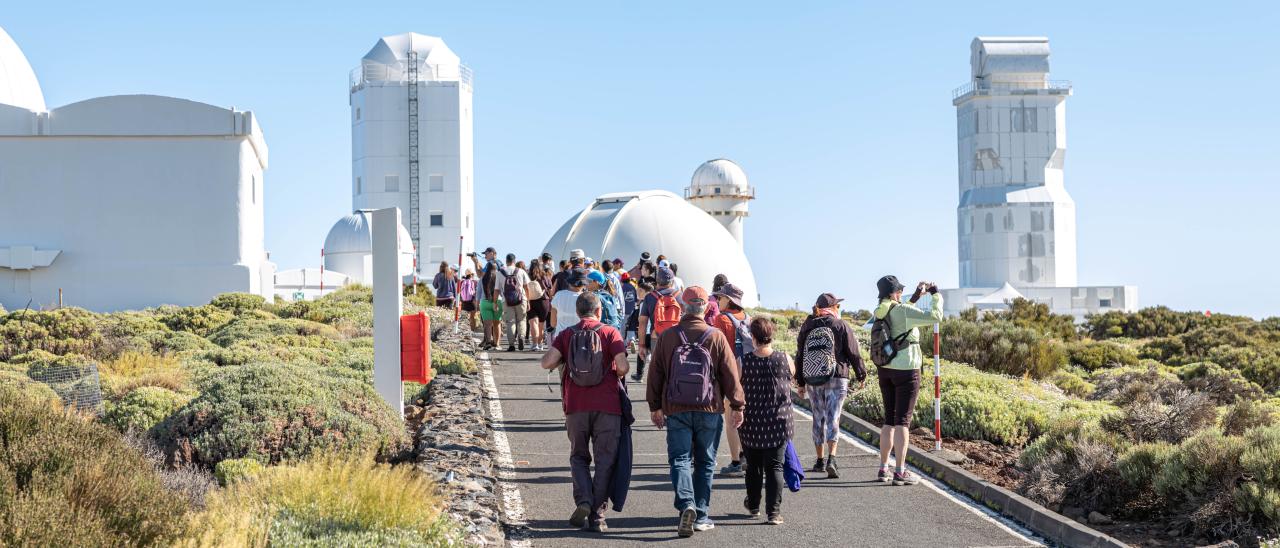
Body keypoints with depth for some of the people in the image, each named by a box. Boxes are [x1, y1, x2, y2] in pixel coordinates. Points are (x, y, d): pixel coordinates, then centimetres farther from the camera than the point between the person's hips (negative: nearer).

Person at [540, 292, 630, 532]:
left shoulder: (566, 335, 6)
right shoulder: (610, 333, 1)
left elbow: (547, 362, -7)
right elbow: (622, 367, -11)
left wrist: (562, 359, 14)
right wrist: (615, 376, 11)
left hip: (576, 406, 2)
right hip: (607, 405, -2)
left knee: (579, 457, 16)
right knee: (604, 461, 6)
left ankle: (583, 501, -5)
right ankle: (597, 515, 3)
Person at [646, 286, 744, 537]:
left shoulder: (667, 337, -1)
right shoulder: (716, 337, -4)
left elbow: (656, 374, 5)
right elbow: (730, 374, -2)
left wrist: (655, 406, 15)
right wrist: (737, 406, 8)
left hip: (676, 410, 0)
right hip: (709, 410, 0)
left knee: (680, 459, 2)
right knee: (705, 462, 10)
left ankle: (686, 504, -20)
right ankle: (701, 515, 12)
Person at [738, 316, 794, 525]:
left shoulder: (743, 362, -10)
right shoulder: (784, 359, -8)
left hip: (751, 424, 0)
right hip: (779, 424, 0)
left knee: (753, 466, 18)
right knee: (775, 467, 4)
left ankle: (753, 506, 33)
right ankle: (774, 511, -3)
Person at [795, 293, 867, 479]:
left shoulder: (806, 328, 8)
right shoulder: (840, 326, -3)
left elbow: (799, 356, 11)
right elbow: (854, 353, -2)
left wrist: (801, 382, 17)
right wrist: (861, 375, 9)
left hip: (812, 381, 3)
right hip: (836, 379, -3)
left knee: (818, 419, 14)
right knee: (832, 418, -6)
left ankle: (820, 460, 19)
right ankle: (831, 458, -22)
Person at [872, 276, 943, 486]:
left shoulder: (879, 313, 6)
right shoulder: (903, 311, -16)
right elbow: (935, 317, -20)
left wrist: (915, 297, 22)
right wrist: (936, 294, -5)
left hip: (885, 370, 7)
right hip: (905, 370, -7)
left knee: (889, 419, 14)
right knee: (902, 421, -4)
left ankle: (883, 469, 16)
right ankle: (900, 472, -5)